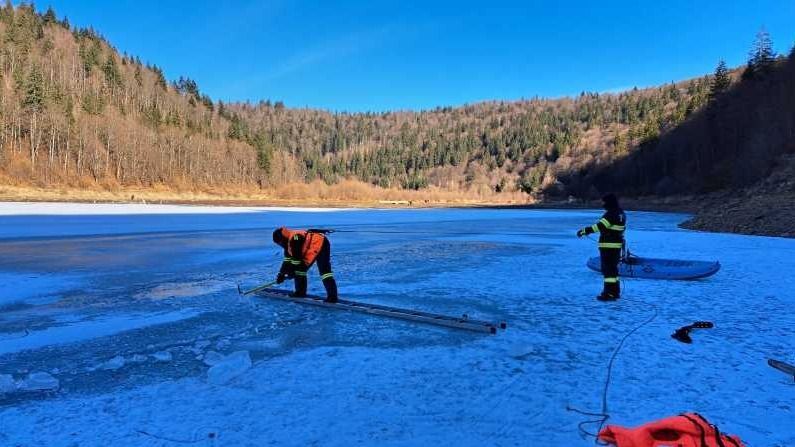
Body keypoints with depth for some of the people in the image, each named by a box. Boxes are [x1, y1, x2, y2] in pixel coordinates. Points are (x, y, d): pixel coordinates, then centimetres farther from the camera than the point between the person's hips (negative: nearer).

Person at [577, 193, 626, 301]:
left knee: (608, 269, -6)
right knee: (613, 268, 18)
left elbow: (600, 226, -26)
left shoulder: (611, 214, -18)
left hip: (608, 245, -10)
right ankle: (615, 292, 27)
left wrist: (584, 231, -26)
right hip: (617, 244, 10)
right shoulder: (621, 213, 12)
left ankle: (609, 294, -5)